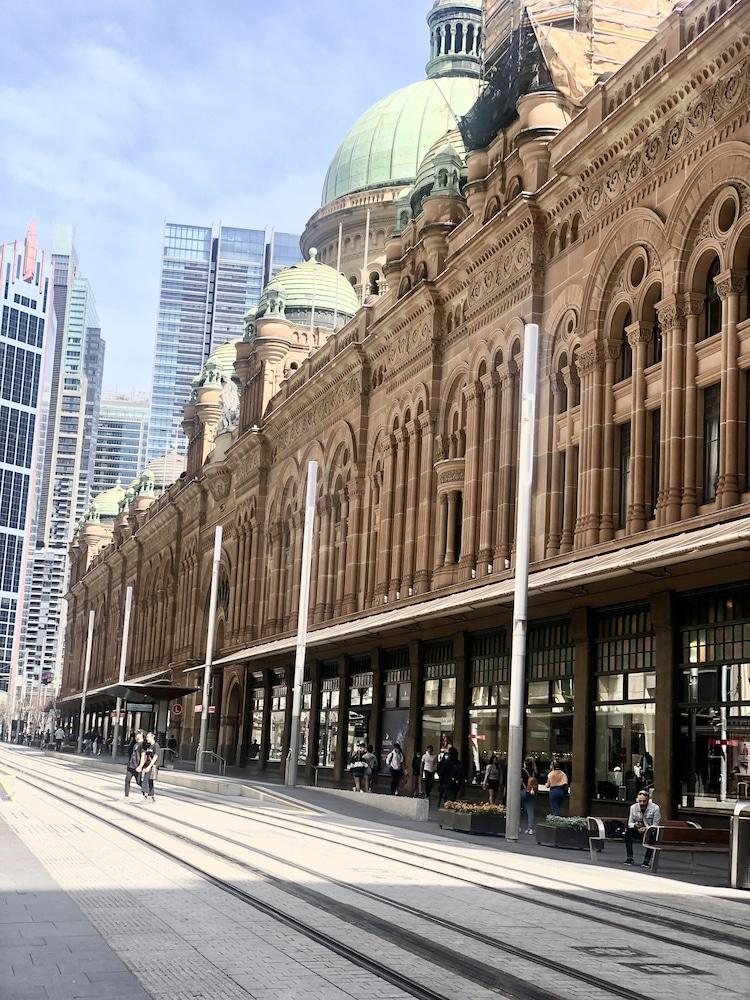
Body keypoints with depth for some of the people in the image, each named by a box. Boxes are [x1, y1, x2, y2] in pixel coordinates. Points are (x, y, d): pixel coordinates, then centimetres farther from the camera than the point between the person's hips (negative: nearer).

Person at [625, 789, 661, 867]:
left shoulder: (655, 808, -15)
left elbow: (655, 826, -17)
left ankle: (647, 860, -26)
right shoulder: (633, 807, -5)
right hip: (638, 830, 3)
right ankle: (629, 858, -19)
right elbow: (629, 823, -1)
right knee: (628, 831, -27)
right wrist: (635, 825, -25)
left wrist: (646, 828, -36)